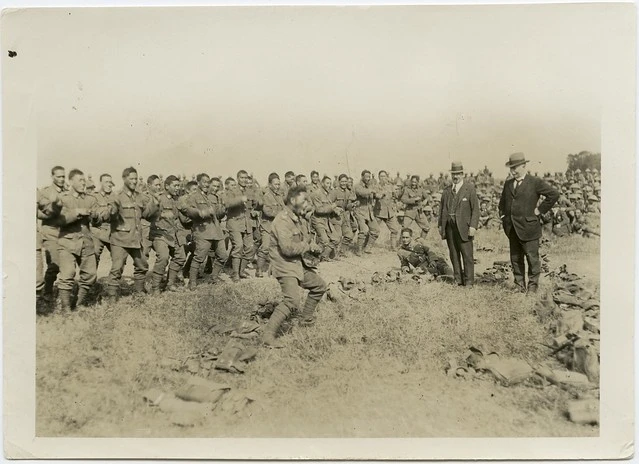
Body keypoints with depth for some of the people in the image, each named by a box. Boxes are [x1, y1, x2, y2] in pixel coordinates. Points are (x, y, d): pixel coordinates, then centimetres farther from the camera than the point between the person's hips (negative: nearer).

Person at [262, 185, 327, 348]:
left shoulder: (300, 218, 10)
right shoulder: (282, 220, -21)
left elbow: (306, 239, 23)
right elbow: (287, 248, -30)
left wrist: (313, 246, -2)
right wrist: (308, 246, -16)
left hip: (300, 264, 10)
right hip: (285, 266, -10)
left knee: (319, 286, 20)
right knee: (291, 300, -23)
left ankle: (307, 319, 38)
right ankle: (268, 335, -18)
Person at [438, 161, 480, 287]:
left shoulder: (470, 188, 1)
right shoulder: (447, 190, 14)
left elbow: (475, 208, -3)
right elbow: (442, 208, 18)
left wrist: (473, 226, -12)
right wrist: (440, 224, 9)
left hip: (463, 227, -4)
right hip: (449, 227, 4)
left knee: (467, 254, -5)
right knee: (454, 254, 6)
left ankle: (469, 281, 3)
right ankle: (458, 279, 14)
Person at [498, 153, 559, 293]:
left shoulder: (536, 182, -5)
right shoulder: (508, 184, 13)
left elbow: (553, 194, -11)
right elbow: (502, 202, 28)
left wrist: (540, 210, -12)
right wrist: (503, 216, 14)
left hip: (528, 228, -6)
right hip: (512, 229, 6)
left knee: (532, 258, 1)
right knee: (515, 259, 9)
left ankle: (533, 286, 12)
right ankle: (520, 286, 18)